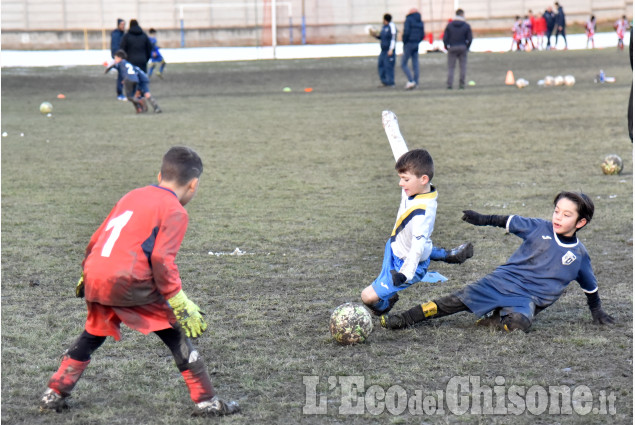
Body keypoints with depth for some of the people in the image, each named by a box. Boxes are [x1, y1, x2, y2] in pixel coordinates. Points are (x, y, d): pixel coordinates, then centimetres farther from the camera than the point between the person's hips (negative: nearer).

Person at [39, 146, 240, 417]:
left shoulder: (132, 196, 21)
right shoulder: (175, 211, 0)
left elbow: (96, 240, 23)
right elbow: (161, 259, -12)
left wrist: (86, 274, 34)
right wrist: (180, 303, -9)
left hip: (95, 279, 7)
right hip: (129, 283, -7)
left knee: (93, 335, 27)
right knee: (176, 333, 5)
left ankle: (54, 395, 29)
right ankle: (206, 402, 5)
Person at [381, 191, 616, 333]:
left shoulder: (579, 255, 3)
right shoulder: (540, 228, 1)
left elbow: (590, 286, 18)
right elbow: (511, 221, 13)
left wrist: (597, 311, 25)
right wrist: (484, 219, 15)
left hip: (528, 298, -1)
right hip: (502, 280, 1)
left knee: (518, 323, -38)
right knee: (458, 300, -16)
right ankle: (402, 320, -15)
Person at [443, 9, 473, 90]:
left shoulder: (449, 25, 2)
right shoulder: (466, 26, 0)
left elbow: (445, 38, -2)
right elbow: (469, 39, -4)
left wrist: (447, 47, 9)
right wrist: (466, 47, 9)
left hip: (452, 48, 1)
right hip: (462, 48, -1)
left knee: (451, 67, 5)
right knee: (463, 67, 6)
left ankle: (449, 84, -5)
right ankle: (462, 84, 3)